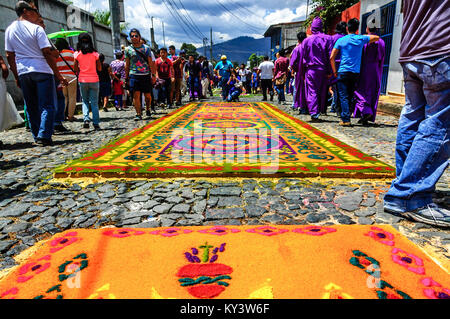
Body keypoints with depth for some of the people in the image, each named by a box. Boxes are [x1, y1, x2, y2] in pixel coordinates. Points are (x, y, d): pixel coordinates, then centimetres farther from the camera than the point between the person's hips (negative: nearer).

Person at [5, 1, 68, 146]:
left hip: (23, 73, 6)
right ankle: (44, 136, -11)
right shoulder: (36, 28, -6)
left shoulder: (9, 30, 12)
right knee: (47, 105, -3)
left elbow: (9, 56, 13)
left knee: (31, 107, 11)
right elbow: (47, 53, -12)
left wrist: (16, 76, 18)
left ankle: (37, 137, 14)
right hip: (42, 70, -5)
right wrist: (58, 75, -10)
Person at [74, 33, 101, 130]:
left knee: (85, 101, 14)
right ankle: (96, 123, 0)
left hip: (82, 80, 0)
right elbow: (99, 68, 3)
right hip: (94, 80, 0)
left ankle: (86, 119, -4)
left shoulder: (77, 54, -1)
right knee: (94, 102, 4)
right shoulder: (95, 54, -1)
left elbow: (75, 69, 1)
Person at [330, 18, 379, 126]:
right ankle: (347, 116, 14)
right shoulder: (361, 39, 6)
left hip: (343, 72, -2)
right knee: (350, 96, 12)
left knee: (343, 97, -3)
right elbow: (377, 38, 22)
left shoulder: (341, 40, 0)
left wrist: (334, 71, 5)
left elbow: (332, 57, -4)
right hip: (356, 73, 3)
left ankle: (345, 119, -11)